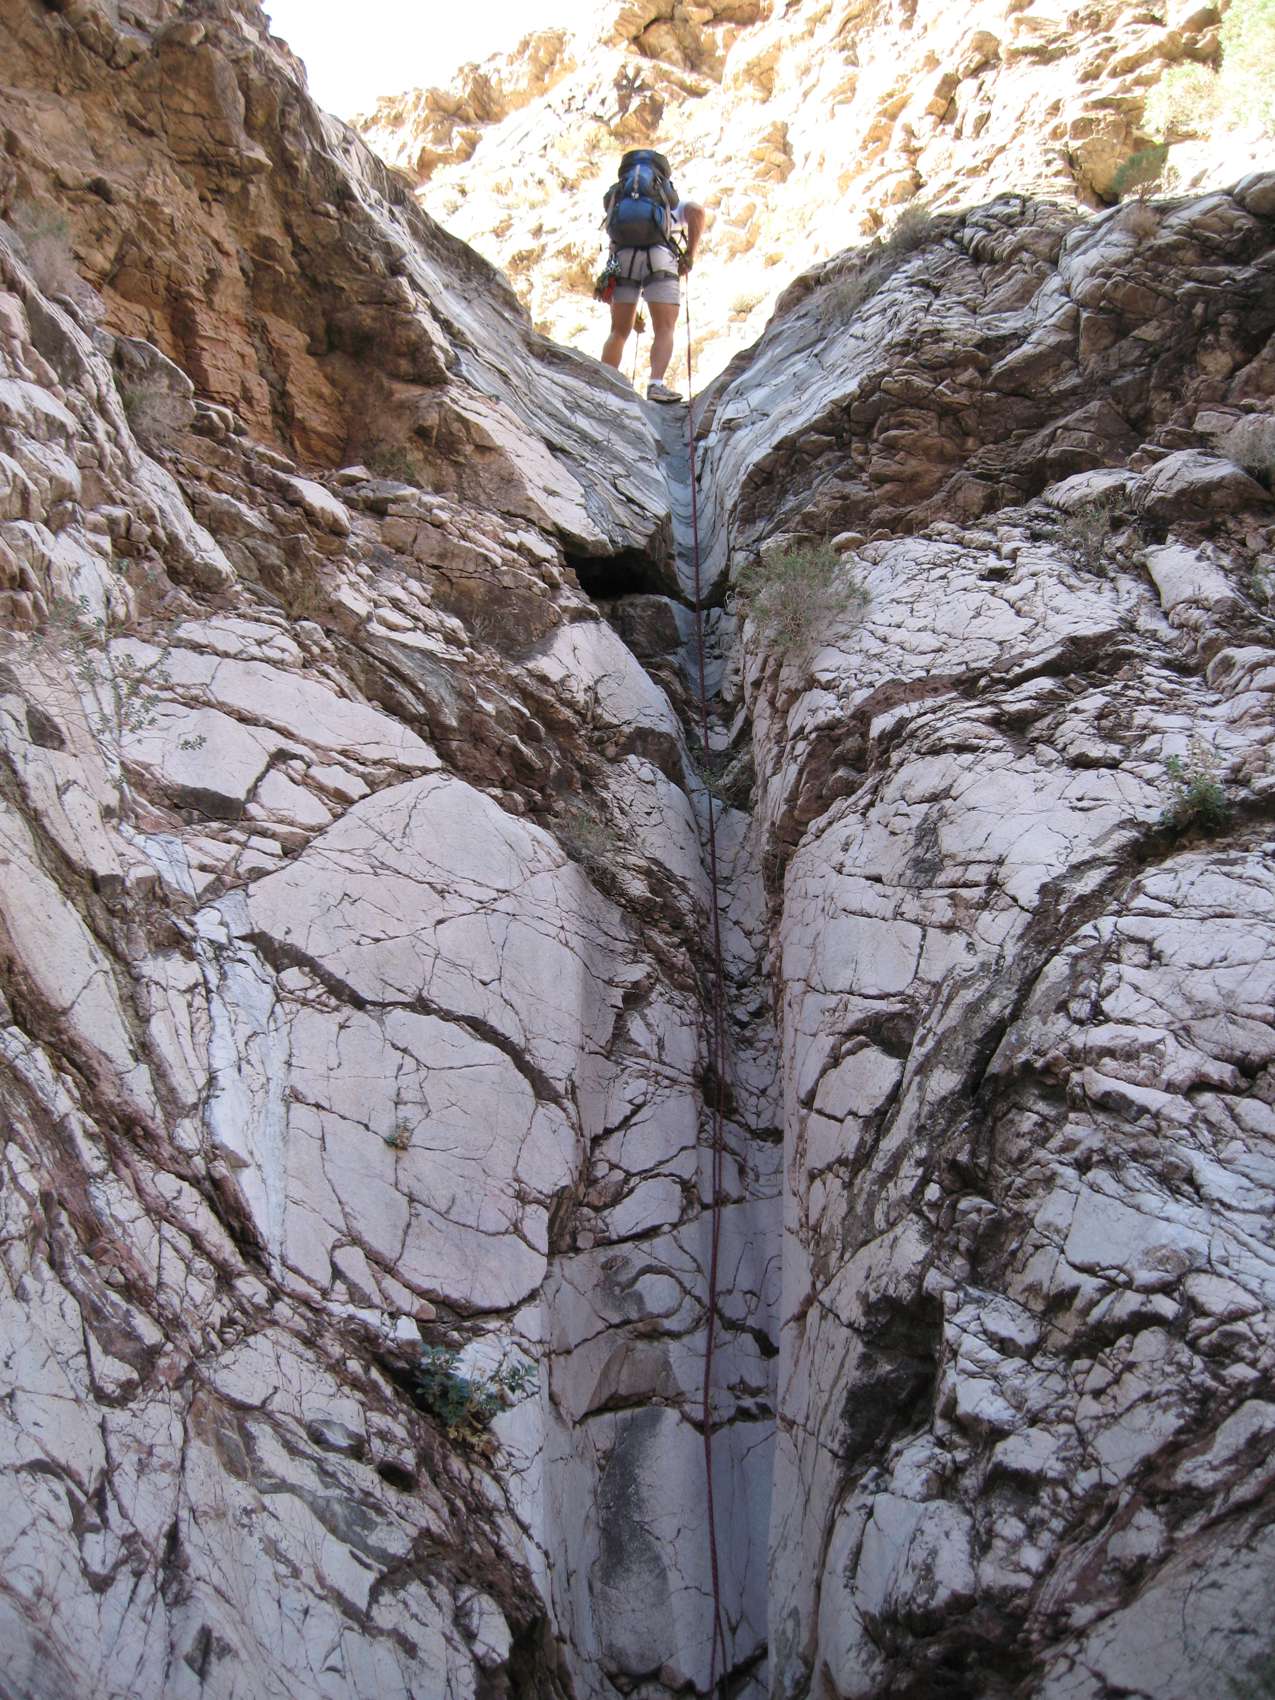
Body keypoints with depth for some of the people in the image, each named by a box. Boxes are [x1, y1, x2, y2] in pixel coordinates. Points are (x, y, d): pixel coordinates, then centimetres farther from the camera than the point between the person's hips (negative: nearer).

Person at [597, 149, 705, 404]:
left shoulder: (620, 200, 36)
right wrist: (690, 255, 6)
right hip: (660, 259, -3)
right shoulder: (676, 204, 25)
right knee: (664, 330, -3)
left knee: (619, 332, 9)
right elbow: (697, 211, 2)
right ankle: (656, 384, -22)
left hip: (621, 259, 3)